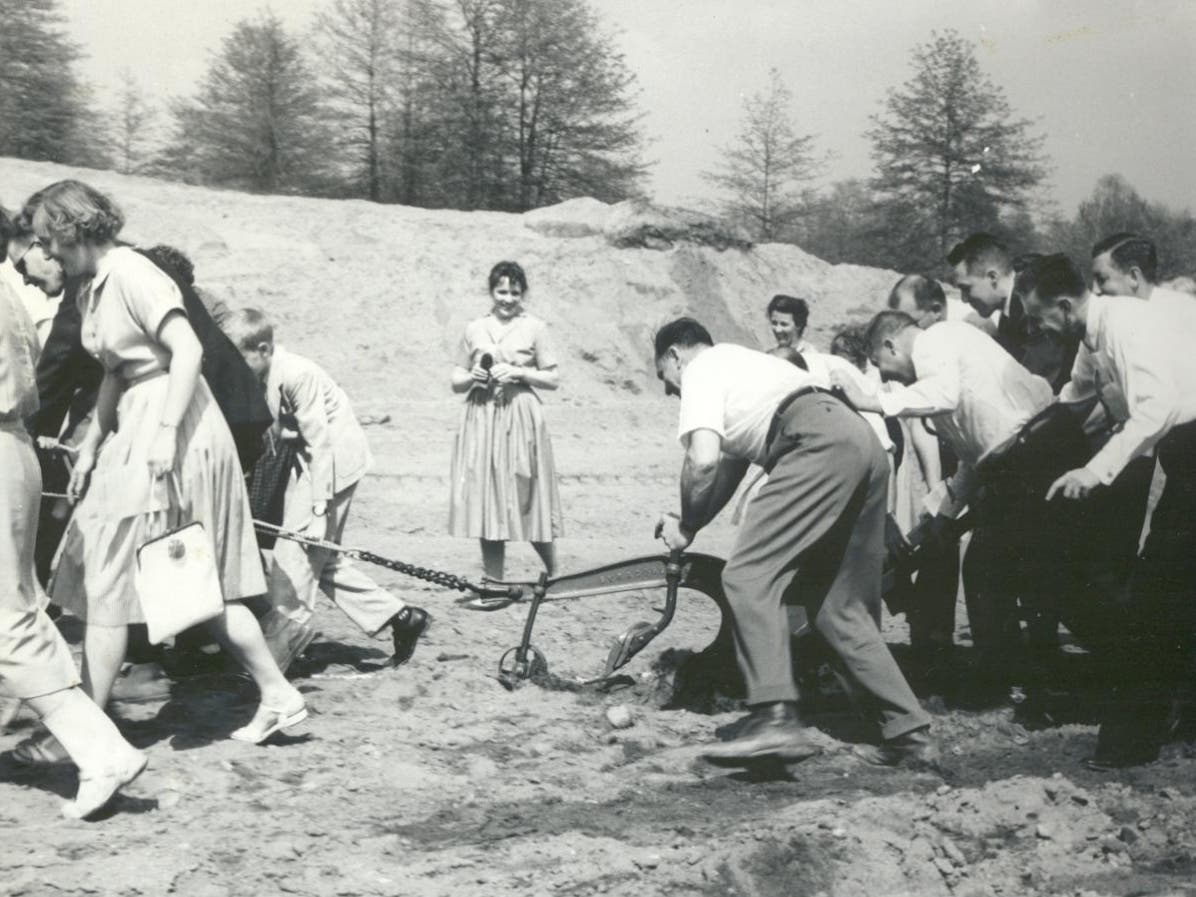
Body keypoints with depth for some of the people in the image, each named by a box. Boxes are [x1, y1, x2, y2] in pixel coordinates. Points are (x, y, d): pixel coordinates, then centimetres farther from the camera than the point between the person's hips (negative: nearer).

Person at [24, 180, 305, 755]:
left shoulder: (132, 275, -14)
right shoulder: (91, 290, 14)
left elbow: (188, 350, -21)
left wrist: (166, 432, -25)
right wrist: (90, 446, 16)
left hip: (170, 432, -10)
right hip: (135, 431, 10)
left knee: (107, 583, -2)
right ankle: (278, 695, 17)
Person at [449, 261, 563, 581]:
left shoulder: (535, 328, 4)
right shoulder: (474, 329, 11)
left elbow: (553, 379, 3)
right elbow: (456, 382, 14)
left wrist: (519, 373, -10)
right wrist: (472, 377, -6)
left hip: (521, 421, -3)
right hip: (482, 420, 3)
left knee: (528, 499, -2)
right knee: (486, 499, 1)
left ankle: (554, 575, 16)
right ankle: (493, 582, 8)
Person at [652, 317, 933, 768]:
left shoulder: (701, 370, 9)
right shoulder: (738, 364, 36)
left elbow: (703, 461, -6)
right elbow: (731, 466, 36)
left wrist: (686, 527, 8)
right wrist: (688, 520, 31)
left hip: (820, 444, -10)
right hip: (867, 444, 10)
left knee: (748, 575, -13)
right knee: (840, 606, 13)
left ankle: (775, 720, -25)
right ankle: (909, 733, 12)